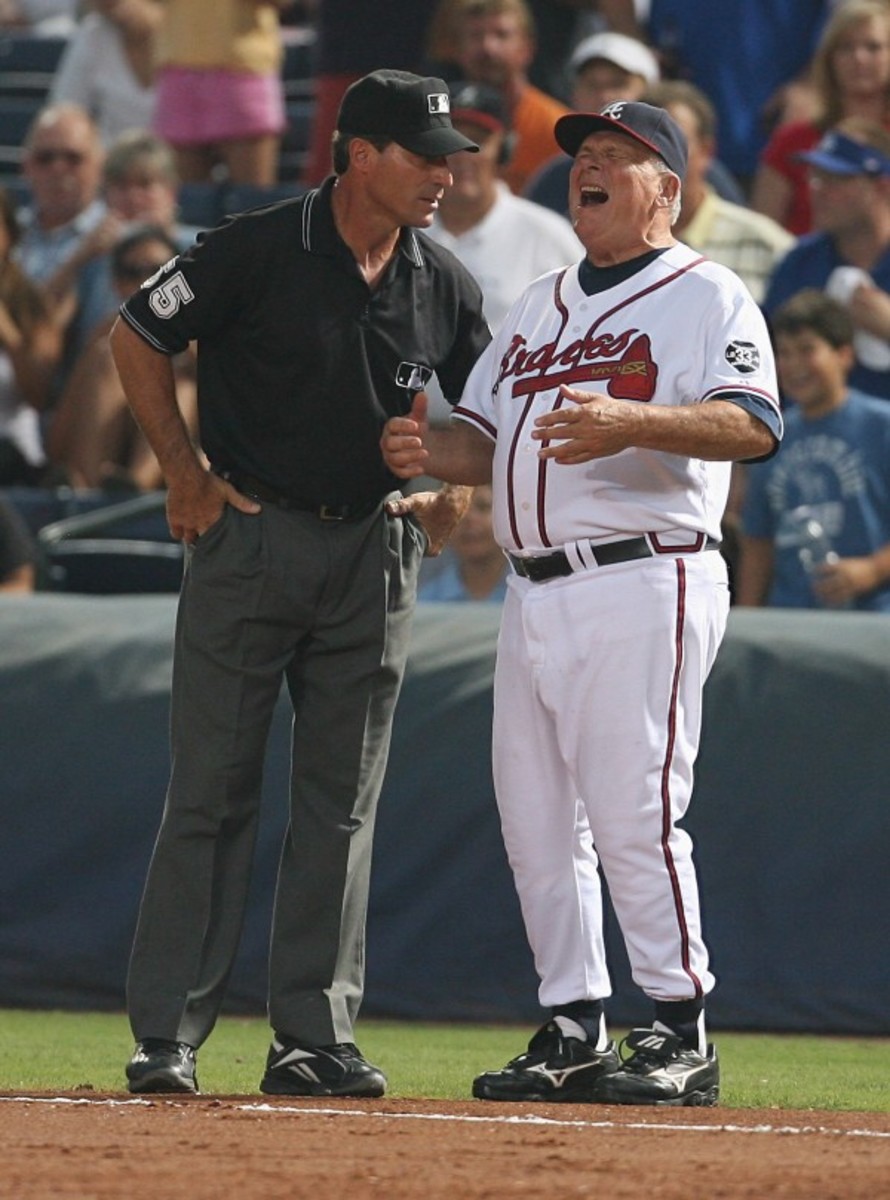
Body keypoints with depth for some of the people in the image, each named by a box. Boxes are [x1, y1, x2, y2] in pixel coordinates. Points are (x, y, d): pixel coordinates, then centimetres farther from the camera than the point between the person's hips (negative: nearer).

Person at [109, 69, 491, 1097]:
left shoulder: (445, 288, 4)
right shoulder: (257, 252, -10)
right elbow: (137, 337, 0)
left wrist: (454, 492, 4)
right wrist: (185, 474, -2)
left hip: (373, 556, 4)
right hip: (249, 539, -4)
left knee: (342, 805, 4)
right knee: (210, 793, -4)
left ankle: (314, 1039, 8)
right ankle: (165, 1037, -2)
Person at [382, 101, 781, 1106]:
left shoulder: (705, 296, -1)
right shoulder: (539, 305, 23)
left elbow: (753, 424, -16)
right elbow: (484, 438, 22)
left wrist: (630, 424, -31)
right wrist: (425, 452, -1)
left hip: (643, 584, -8)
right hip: (533, 596, 8)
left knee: (633, 813, -12)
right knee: (534, 821, 6)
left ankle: (682, 1033, -5)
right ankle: (574, 1031, 13)